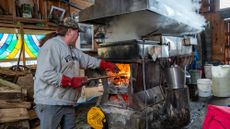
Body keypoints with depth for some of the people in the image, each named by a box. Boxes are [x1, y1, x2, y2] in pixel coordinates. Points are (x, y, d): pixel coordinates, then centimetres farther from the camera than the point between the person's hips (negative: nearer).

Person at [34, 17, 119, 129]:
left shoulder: (72, 50, 15)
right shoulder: (51, 45, -16)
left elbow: (88, 60, 24)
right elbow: (45, 74, -25)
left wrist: (107, 65, 22)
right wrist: (71, 81, -20)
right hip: (50, 103, -9)